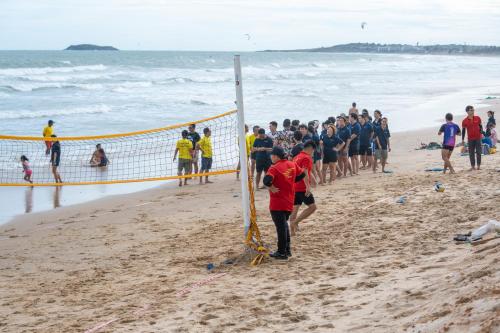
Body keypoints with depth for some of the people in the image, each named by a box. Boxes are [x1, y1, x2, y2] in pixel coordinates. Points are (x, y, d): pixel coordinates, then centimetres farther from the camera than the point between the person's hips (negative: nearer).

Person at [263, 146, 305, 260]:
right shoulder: (292, 165, 3)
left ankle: (282, 252, 6)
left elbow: (267, 180, -33)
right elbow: (302, 174, 16)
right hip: (289, 202, 7)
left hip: (277, 203, -7)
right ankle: (287, 249, 25)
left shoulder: (275, 168, -18)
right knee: (284, 224, 21)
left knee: (281, 227, 0)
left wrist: (271, 187, -15)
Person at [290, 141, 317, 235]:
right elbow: (305, 173, -23)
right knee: (312, 206, -5)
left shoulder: (297, 157, 16)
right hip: (302, 188, -9)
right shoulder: (306, 158, -11)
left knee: (295, 208, 13)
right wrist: (308, 186, -29)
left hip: (294, 187, 9)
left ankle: (292, 230, 15)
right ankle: (295, 222, -13)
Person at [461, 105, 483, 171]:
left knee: (478, 152, 0)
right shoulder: (464, 121, -1)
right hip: (470, 139, 0)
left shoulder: (477, 118, 2)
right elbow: (463, 130, 5)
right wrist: (462, 140, 4)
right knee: (471, 153, 2)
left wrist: (481, 133, -3)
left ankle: (479, 166, 5)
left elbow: (480, 126, 12)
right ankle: (473, 166, 6)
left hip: (478, 138, 1)